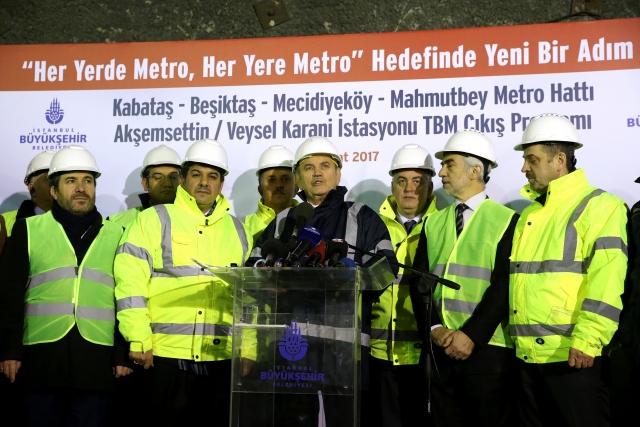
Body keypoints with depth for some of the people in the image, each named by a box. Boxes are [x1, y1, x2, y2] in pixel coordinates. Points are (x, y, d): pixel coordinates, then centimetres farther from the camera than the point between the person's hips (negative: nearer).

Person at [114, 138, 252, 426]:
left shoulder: (236, 230, 15)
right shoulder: (154, 219, 2)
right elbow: (130, 281, -5)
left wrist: (249, 346, 9)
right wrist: (139, 340, -11)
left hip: (223, 357, 4)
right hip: (167, 355, -4)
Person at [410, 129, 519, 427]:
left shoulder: (506, 221, -2)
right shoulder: (433, 222, 13)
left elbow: (504, 285, -10)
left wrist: (472, 335, -16)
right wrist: (433, 328, -8)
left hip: (486, 347, -4)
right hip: (440, 348, 5)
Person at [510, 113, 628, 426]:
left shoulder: (598, 206, -5)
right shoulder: (530, 214, 19)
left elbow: (606, 281, -15)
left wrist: (587, 341, -22)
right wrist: (519, 340, 15)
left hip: (574, 355, -7)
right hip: (527, 354, 8)